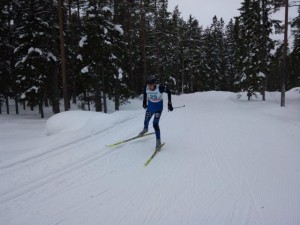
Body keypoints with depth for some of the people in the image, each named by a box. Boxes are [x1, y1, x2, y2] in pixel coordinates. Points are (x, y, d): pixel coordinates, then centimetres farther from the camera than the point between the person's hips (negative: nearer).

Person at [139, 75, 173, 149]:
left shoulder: (160, 88, -31)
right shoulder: (146, 88, -21)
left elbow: (168, 92, -14)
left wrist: (169, 104, -12)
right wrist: (144, 102, 11)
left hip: (158, 107, -4)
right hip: (150, 106, 4)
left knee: (155, 124, -15)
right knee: (146, 120, 20)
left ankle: (158, 141, 2)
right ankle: (145, 129, 57)